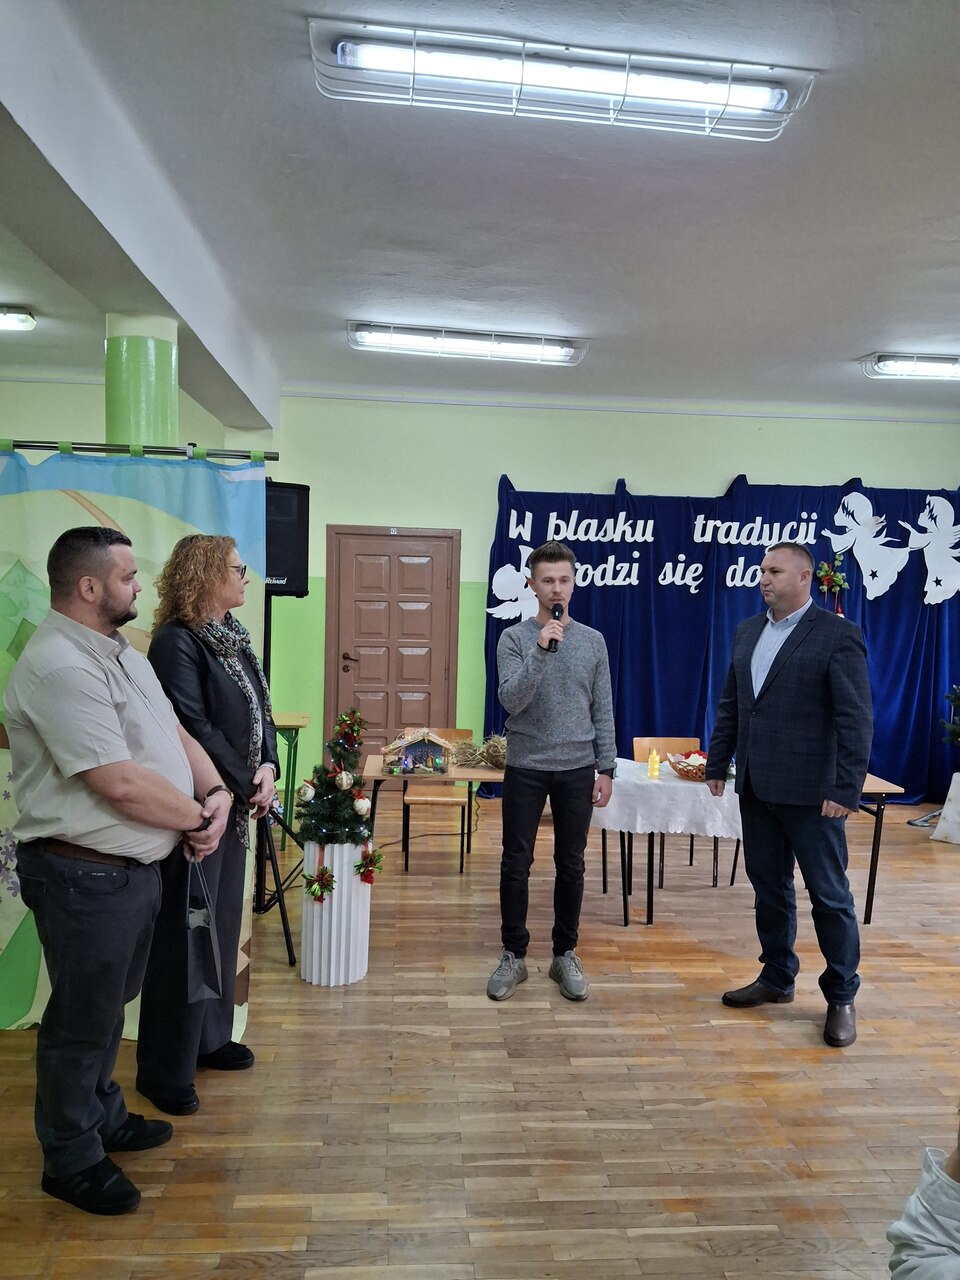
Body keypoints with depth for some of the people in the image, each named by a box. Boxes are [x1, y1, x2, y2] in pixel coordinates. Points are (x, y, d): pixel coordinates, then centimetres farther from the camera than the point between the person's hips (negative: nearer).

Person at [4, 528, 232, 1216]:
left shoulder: (122, 652, 9)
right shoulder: (58, 665, -24)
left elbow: (174, 731, 10)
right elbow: (122, 784, -28)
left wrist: (217, 792, -7)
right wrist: (198, 817, -14)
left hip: (136, 867, 9)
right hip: (87, 876, -9)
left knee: (109, 1004, 25)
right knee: (82, 1018, 10)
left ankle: (103, 1115, 46)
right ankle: (71, 1160, 31)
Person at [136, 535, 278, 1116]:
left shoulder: (234, 637, 8)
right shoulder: (177, 643, -18)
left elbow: (259, 710, 9)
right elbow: (194, 730, -22)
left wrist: (268, 768, -6)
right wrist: (247, 786, -15)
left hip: (237, 805, 9)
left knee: (223, 921, 19)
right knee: (183, 934, 3)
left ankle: (210, 1037, 37)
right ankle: (165, 1071, 21)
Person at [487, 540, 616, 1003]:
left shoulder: (593, 641, 4)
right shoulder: (515, 638, -4)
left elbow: (603, 710, 6)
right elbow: (511, 700, -17)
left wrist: (605, 768, 2)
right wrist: (541, 651, -26)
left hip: (577, 771, 2)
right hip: (525, 769, -2)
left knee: (571, 865, 10)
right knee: (516, 863, 5)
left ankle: (565, 954, 24)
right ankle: (513, 955, 19)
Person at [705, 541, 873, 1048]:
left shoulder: (838, 635, -10)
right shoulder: (747, 631, 9)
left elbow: (856, 719, -14)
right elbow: (729, 705, 14)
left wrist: (845, 789, -17)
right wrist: (717, 763, 12)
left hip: (809, 791, -6)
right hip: (756, 788, 6)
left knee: (829, 894, 6)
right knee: (769, 887, 16)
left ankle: (841, 998, 22)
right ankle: (777, 979, 33)